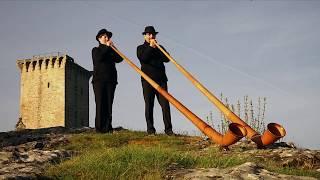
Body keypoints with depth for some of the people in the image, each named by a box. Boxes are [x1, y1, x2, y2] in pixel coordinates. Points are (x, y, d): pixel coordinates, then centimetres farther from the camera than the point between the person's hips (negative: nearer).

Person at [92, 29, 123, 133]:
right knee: (100, 103, -8)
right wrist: (106, 47, -5)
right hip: (99, 80, -3)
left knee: (109, 104, -4)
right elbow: (98, 58, -9)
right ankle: (99, 127, -9)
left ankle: (108, 127, -6)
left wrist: (112, 48, -1)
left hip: (110, 80, 3)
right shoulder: (96, 50, 14)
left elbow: (119, 59, 3)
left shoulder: (111, 50, 22)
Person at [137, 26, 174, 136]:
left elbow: (166, 59, 4)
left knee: (165, 104, -7)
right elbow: (143, 58, -8)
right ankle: (150, 129, 0)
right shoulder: (141, 48, 13)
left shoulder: (159, 47, 21)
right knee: (149, 105, -3)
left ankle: (168, 129, -8)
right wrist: (150, 47, -7)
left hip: (161, 79, 2)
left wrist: (156, 48, -4)